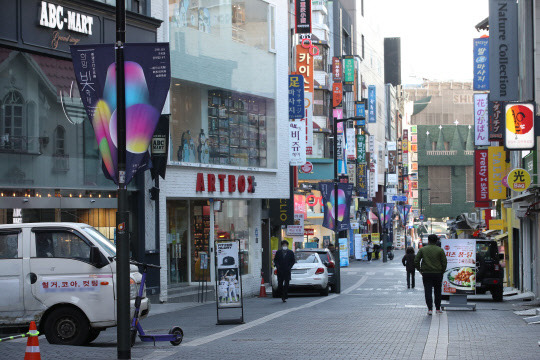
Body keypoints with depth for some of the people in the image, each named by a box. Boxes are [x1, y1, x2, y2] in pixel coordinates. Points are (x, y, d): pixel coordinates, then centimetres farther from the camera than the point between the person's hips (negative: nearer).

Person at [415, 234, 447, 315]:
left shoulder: (422, 249, 1)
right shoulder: (440, 250, -2)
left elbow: (416, 261, -1)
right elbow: (444, 262, -5)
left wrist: (420, 270, 7)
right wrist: (442, 271, 6)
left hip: (426, 273, 0)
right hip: (438, 274, 0)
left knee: (428, 291, 0)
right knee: (438, 292, 13)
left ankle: (430, 309, -9)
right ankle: (438, 309, 17)